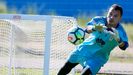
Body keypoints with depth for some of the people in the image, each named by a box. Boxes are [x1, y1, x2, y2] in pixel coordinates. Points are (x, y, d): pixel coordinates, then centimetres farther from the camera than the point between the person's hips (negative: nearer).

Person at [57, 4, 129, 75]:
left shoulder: (120, 31, -24)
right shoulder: (99, 20, -19)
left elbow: (123, 47, -42)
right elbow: (88, 28, -38)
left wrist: (118, 39, -65)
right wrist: (94, 28, -63)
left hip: (98, 57, -3)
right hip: (85, 49, 3)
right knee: (66, 67, 16)